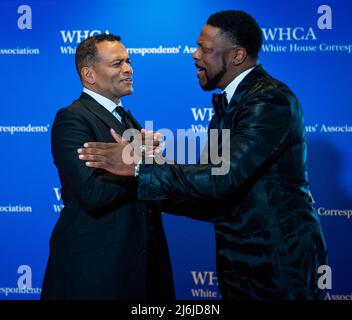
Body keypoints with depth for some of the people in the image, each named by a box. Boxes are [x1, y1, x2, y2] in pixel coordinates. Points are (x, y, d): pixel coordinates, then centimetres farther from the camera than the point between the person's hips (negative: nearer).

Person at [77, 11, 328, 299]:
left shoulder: (271, 101, -18)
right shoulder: (229, 102, 12)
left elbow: (221, 177, -28)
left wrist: (138, 166, -24)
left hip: (280, 259, -8)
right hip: (241, 256, 8)